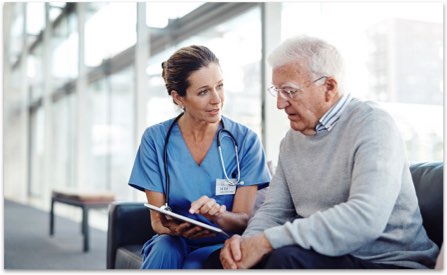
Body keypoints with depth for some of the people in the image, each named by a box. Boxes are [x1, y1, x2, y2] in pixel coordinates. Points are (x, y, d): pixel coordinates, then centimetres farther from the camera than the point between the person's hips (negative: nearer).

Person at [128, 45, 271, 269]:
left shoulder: (245, 140, -7)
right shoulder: (155, 139, -4)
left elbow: (243, 220, -7)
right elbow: (156, 219, -4)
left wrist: (218, 215, -31)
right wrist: (172, 227, -28)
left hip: (222, 245, -1)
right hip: (173, 242, 1)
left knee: (192, 265, -33)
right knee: (164, 249, -32)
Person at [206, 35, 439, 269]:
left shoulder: (372, 124, -15)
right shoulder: (292, 139, 9)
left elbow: (365, 217, -29)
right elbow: (274, 210, 9)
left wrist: (267, 241, -28)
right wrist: (247, 241, -15)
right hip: (326, 256, 7)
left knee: (286, 257, -31)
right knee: (220, 259, -8)